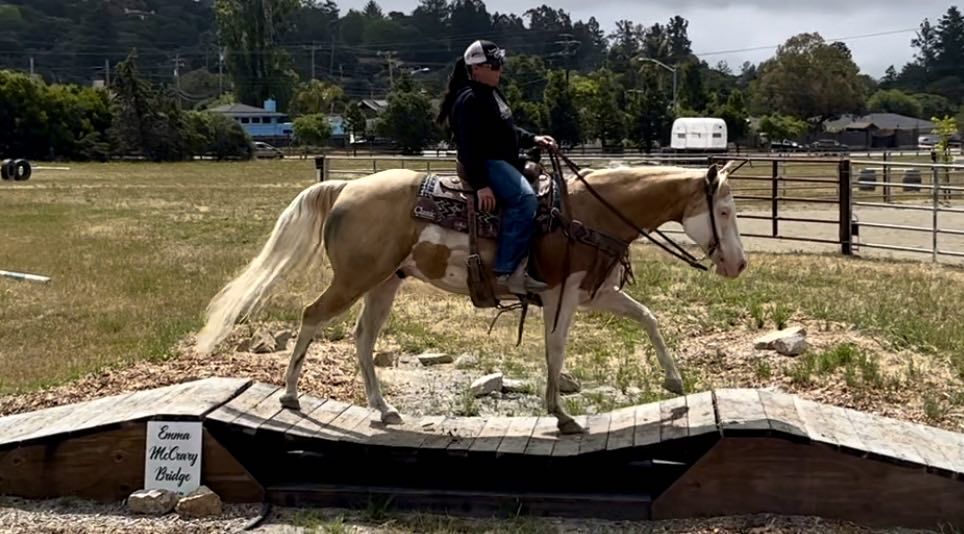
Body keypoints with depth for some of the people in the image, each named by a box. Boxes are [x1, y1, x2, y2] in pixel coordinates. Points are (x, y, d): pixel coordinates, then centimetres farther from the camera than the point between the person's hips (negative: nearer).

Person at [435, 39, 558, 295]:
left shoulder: (491, 94, 15)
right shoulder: (469, 99, -17)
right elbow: (468, 146, -23)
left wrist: (533, 139, 9)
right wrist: (480, 184, -28)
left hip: (503, 162, 11)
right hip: (486, 164, -11)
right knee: (525, 199, -31)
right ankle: (507, 270, -31)